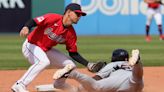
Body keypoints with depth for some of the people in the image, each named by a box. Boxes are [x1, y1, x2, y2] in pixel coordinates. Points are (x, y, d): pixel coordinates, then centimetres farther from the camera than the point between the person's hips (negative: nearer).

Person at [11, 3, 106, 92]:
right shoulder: (53, 18, -23)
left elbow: (73, 54, 3)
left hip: (47, 50, 8)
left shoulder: (71, 33, -3)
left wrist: (88, 64, -5)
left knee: (70, 65, 5)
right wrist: (26, 27, -49)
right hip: (31, 45, -8)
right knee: (44, 61, -37)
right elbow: (33, 21, -27)